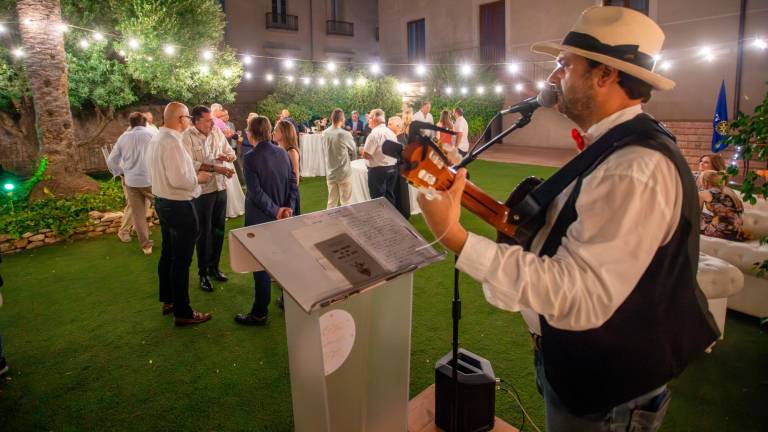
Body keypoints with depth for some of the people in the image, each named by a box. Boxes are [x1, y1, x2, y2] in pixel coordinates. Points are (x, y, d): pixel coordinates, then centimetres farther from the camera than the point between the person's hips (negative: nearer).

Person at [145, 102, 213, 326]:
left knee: (167, 254, 21)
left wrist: (192, 171, 13)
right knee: (181, 260, 0)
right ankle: (182, 312, 11)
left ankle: (168, 301, 37)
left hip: (162, 200, 10)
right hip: (178, 206, -10)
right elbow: (178, 180, -27)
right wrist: (198, 178, -10)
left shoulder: (156, 139, 7)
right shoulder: (172, 142, -23)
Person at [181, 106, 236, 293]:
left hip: (220, 187, 6)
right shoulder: (187, 137, -13)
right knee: (204, 232, 5)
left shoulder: (217, 132, 5)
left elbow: (231, 152, 14)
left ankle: (214, 266, 33)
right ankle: (203, 273, 21)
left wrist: (227, 156, -9)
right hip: (202, 191, -6)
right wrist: (215, 168, -26)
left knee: (219, 229, 15)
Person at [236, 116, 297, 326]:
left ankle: (260, 314, 14)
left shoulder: (250, 158, -16)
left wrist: (276, 211, -15)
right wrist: (288, 207, -5)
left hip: (260, 219, -6)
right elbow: (293, 184, 2)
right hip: (282, 217, 6)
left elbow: (256, 192, -21)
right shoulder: (282, 153, 3)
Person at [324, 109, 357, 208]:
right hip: (344, 173, -5)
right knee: (346, 203, 6)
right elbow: (354, 150, -2)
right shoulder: (345, 134, -17)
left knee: (331, 202, 13)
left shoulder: (325, 134, -2)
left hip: (330, 173, 5)